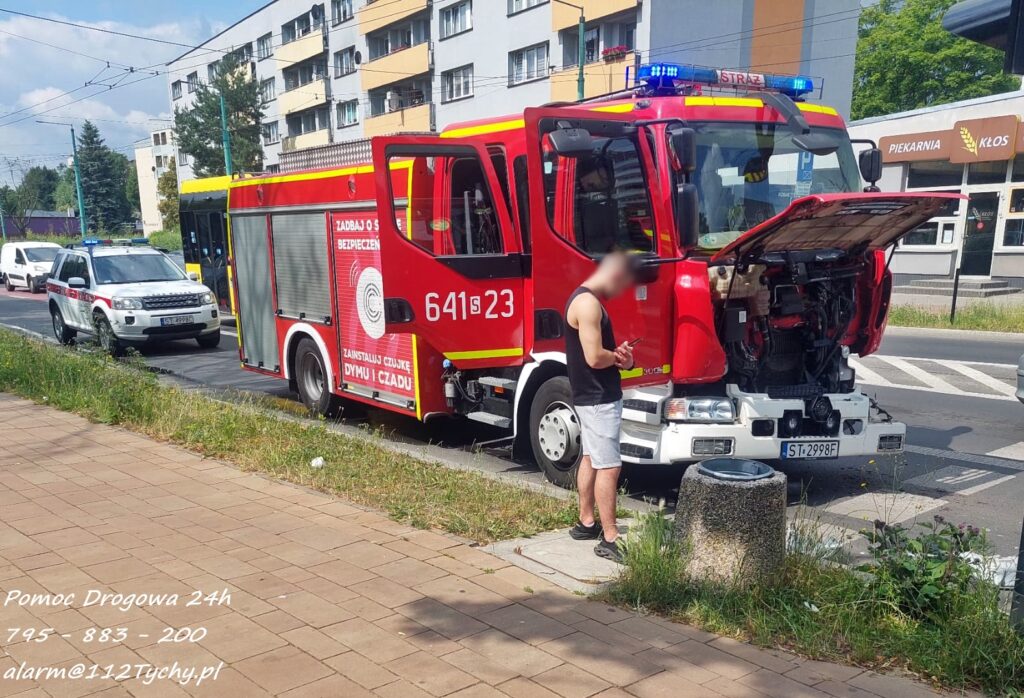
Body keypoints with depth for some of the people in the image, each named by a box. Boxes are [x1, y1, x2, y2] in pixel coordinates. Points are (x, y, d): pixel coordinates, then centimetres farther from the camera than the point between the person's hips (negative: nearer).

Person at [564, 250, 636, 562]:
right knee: (609, 467, -8)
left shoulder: (585, 299, 13)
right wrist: (618, 356, -7)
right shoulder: (588, 303, -21)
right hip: (599, 398, -11)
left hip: (592, 396, 11)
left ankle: (586, 523, 28)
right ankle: (610, 540, -3)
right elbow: (594, 358, -27)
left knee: (590, 459, 17)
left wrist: (620, 357, -2)